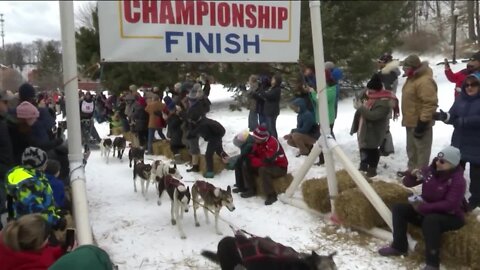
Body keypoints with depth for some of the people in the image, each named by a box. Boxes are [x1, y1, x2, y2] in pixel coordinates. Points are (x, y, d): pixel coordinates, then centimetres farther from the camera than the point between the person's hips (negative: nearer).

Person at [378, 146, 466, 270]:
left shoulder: (458, 181, -19)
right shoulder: (430, 170, -3)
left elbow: (450, 204, -28)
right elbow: (408, 183, 4)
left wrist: (424, 208, -30)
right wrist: (412, 175, -20)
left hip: (450, 216, -7)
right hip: (426, 209, 7)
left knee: (430, 220, -39)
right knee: (399, 208, -5)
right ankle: (399, 246, 2)